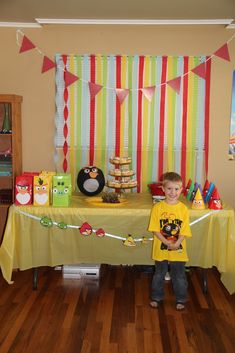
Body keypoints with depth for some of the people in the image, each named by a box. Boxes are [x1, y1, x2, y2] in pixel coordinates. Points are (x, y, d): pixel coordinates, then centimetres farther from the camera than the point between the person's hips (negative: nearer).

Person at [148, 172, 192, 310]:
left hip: (178, 250, 0)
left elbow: (184, 231, -7)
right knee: (159, 275, 17)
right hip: (161, 249, 0)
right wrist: (167, 243, -20)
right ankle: (157, 297, 36)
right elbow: (155, 230, -10)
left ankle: (181, 299, 33)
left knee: (179, 276, 14)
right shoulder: (157, 207, -9)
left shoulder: (183, 208, -7)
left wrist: (176, 244, -21)